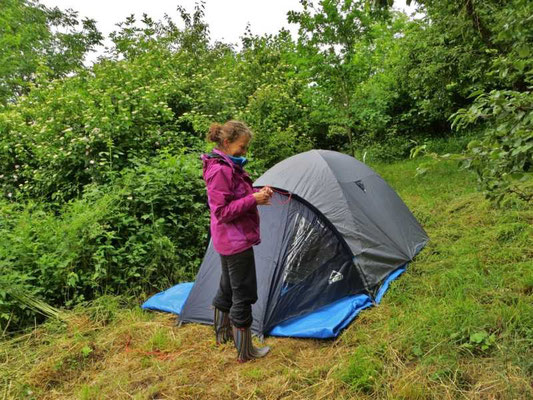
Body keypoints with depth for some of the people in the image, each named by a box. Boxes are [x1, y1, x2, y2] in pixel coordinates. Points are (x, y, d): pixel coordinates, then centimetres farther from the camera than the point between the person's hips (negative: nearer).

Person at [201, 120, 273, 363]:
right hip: (236, 240, -10)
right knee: (243, 295, 0)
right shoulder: (220, 171, -21)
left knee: (228, 288, 23)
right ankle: (245, 352, 13)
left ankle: (223, 333, 41)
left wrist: (257, 194, 0)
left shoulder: (229, 166, 10)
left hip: (228, 241, 10)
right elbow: (222, 212, -22)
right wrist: (253, 199, -23)